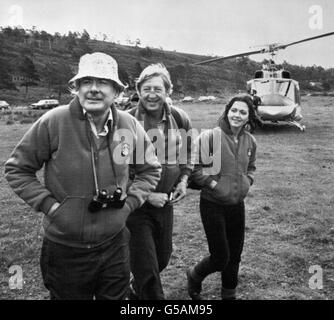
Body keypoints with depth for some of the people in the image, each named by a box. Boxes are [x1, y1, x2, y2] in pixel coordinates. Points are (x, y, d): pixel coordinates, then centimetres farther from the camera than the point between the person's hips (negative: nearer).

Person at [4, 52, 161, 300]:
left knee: (116, 295, 22)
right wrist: (48, 204, -12)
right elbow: (16, 168, -4)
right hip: (65, 249, -2)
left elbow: (151, 169, 9)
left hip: (115, 245, 3)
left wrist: (130, 201, -4)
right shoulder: (53, 122, -15)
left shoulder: (129, 125, -5)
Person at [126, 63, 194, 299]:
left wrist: (183, 180, -2)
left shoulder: (180, 119, -3)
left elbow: (187, 156, 14)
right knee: (146, 268, -3)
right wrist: (145, 195, -19)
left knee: (162, 259, 22)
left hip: (165, 203, 5)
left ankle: (136, 292, 50)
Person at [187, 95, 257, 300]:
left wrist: (247, 181, 0)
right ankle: (194, 276, 32)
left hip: (237, 204, 5)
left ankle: (229, 293, 39)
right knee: (220, 258, 1)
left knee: (235, 255, 16)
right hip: (213, 204, -5)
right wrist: (213, 184, -18)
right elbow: (194, 167, -11)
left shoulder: (250, 141, 2)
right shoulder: (210, 137, -16)